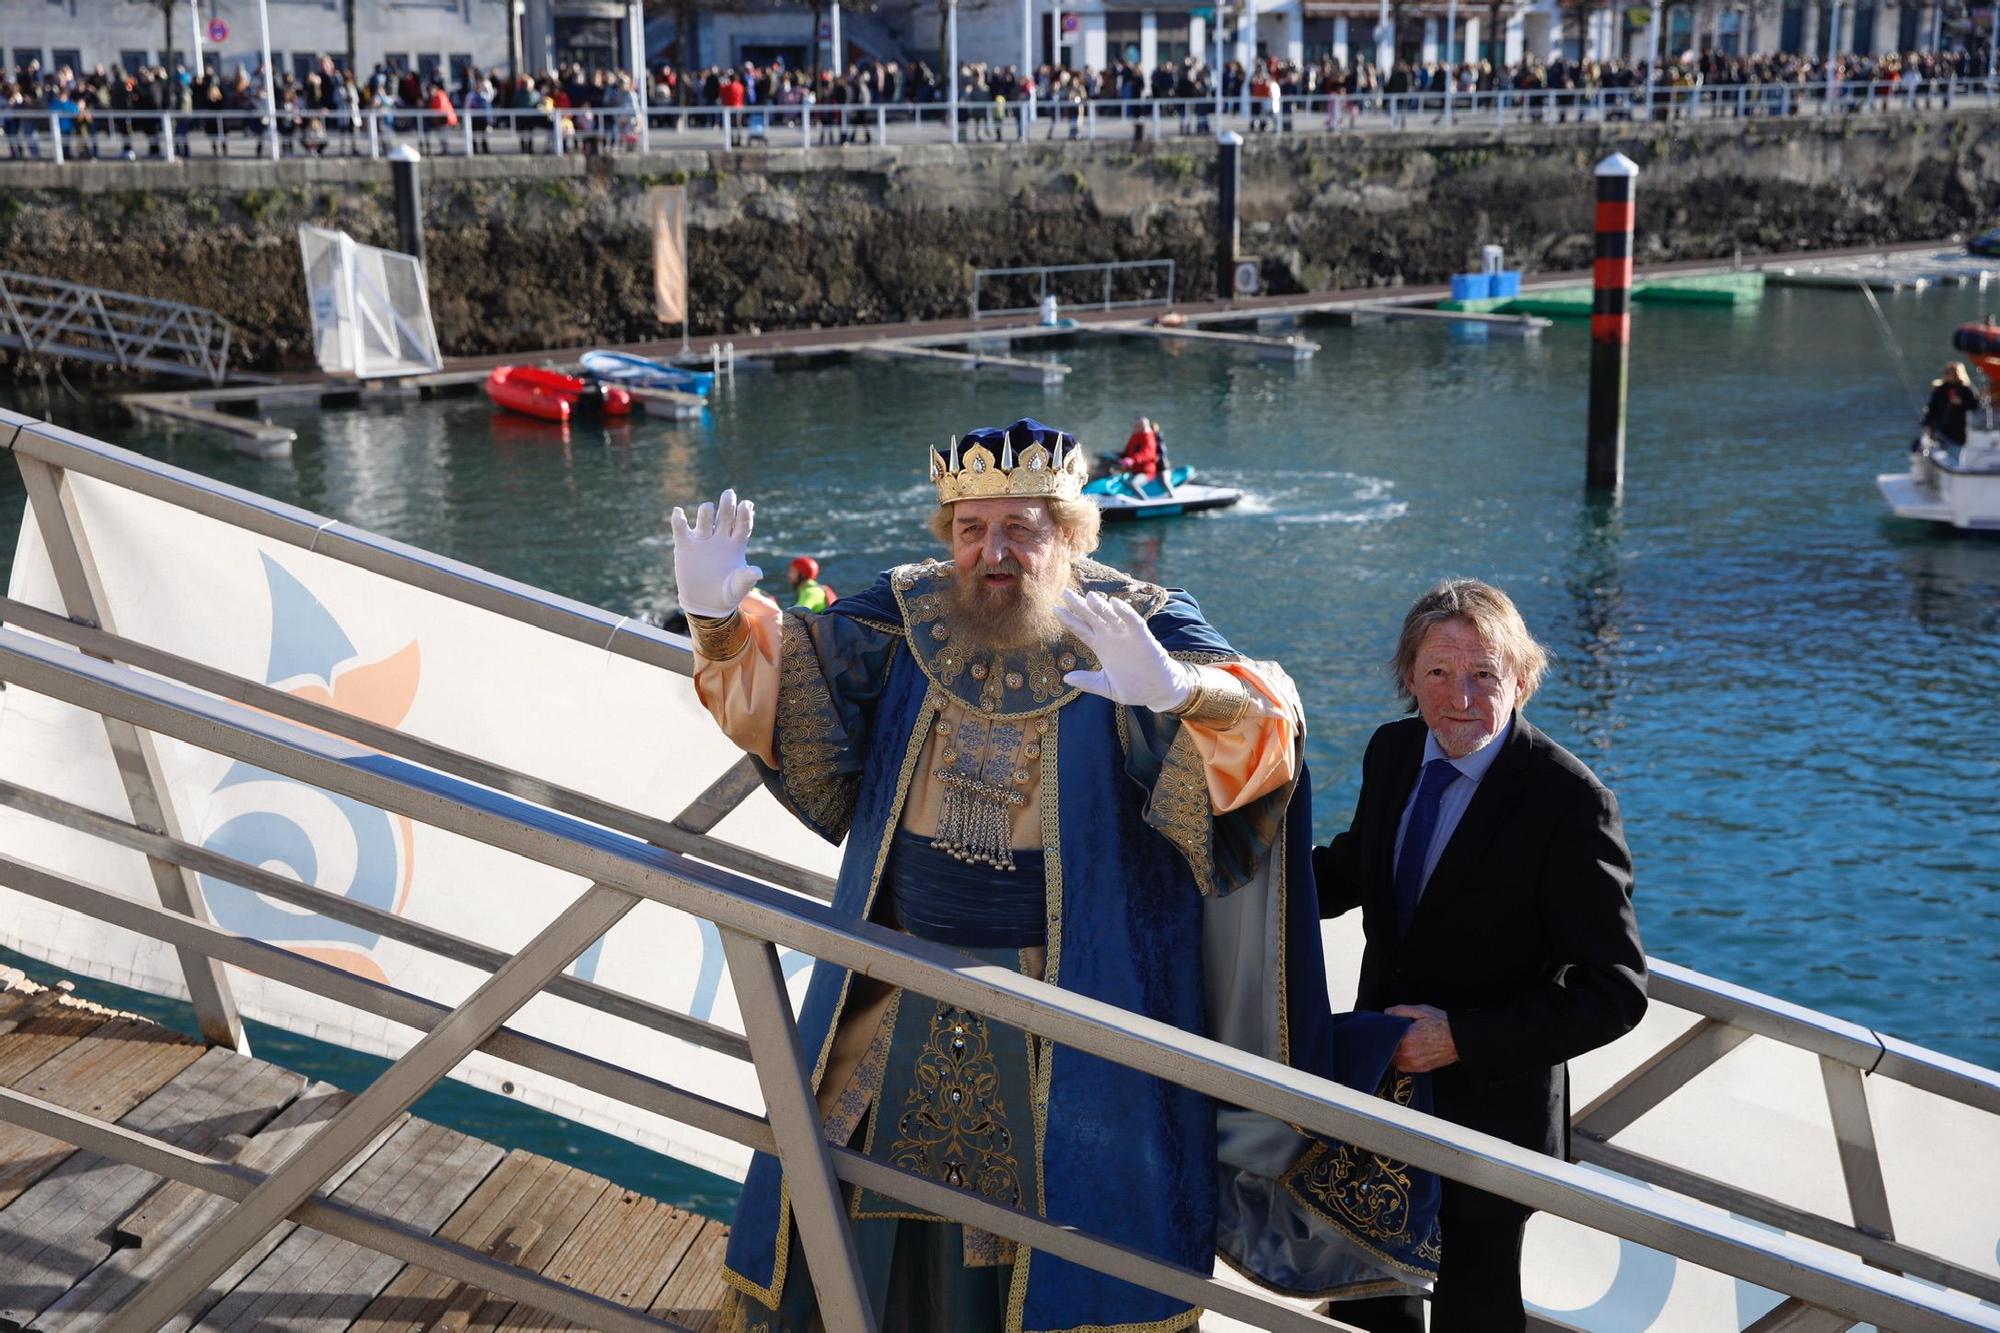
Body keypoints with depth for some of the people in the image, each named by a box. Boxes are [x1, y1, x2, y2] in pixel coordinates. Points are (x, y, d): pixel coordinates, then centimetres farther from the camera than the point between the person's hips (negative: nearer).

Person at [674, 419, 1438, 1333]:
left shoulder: (1133, 625, -11)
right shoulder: (909, 615, 1)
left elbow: (1265, 718, -25)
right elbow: (796, 667, -1)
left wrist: (1180, 689, -48)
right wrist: (722, 620, -23)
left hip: (1075, 1003, -3)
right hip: (906, 991, 4)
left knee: (1067, 1210, 7)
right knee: (878, 1207, 16)